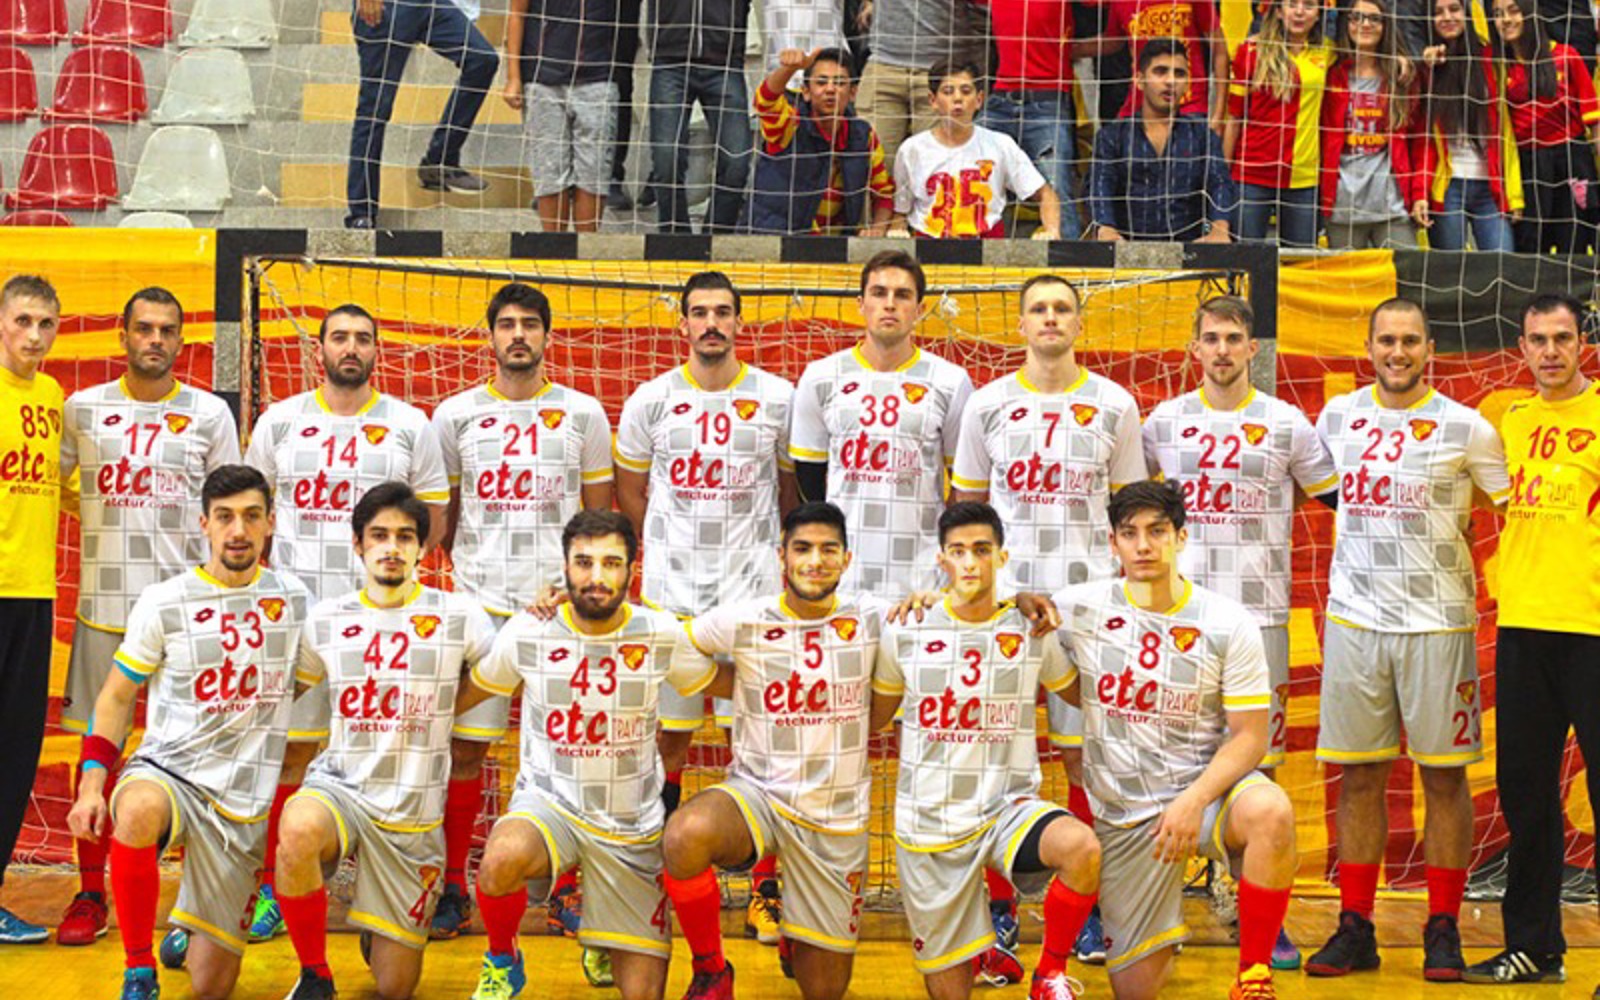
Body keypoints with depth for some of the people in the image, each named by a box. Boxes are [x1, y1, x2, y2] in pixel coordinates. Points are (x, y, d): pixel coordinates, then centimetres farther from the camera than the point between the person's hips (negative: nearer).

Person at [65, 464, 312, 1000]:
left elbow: (306, 684, 21)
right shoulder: (163, 602, -1)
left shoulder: (294, 599, 5)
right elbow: (117, 695, 4)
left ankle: (189, 931, 40)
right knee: (139, 811, -43)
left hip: (242, 800, 2)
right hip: (165, 770, -2)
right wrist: (91, 783, -6)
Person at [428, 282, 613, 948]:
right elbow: (441, 514, 16)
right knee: (465, 745, 0)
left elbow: (599, 515, 11)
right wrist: (467, 563, 7)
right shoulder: (456, 415, 8)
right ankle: (452, 887, 9)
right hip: (479, 601, 0)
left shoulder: (583, 414, 7)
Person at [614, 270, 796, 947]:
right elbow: (630, 489, 16)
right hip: (670, 592, 1)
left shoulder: (778, 399, 1)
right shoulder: (651, 401, 3)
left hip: (754, 589, -1)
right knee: (666, 737, 7)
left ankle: (766, 891, 1)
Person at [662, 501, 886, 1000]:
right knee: (685, 836, -37)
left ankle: (802, 934, 44)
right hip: (756, 793, -2)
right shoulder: (743, 621, -6)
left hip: (838, 818, 2)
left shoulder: (871, 618, -3)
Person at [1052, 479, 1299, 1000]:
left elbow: (1250, 736, -7)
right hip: (1123, 814, 1)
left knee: (1270, 812, -38)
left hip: (1207, 785, -1)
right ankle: (1159, 935, 38)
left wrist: (1194, 800, -22)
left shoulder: (1229, 624, -6)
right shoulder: (1077, 609, -3)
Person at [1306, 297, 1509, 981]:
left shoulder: (1466, 429, -1)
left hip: (1438, 622, -2)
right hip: (1354, 618, 2)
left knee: (1443, 774, 1)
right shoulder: (1337, 417, 7)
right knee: (1359, 776, 4)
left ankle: (1443, 930, 10)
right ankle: (1355, 929, 11)